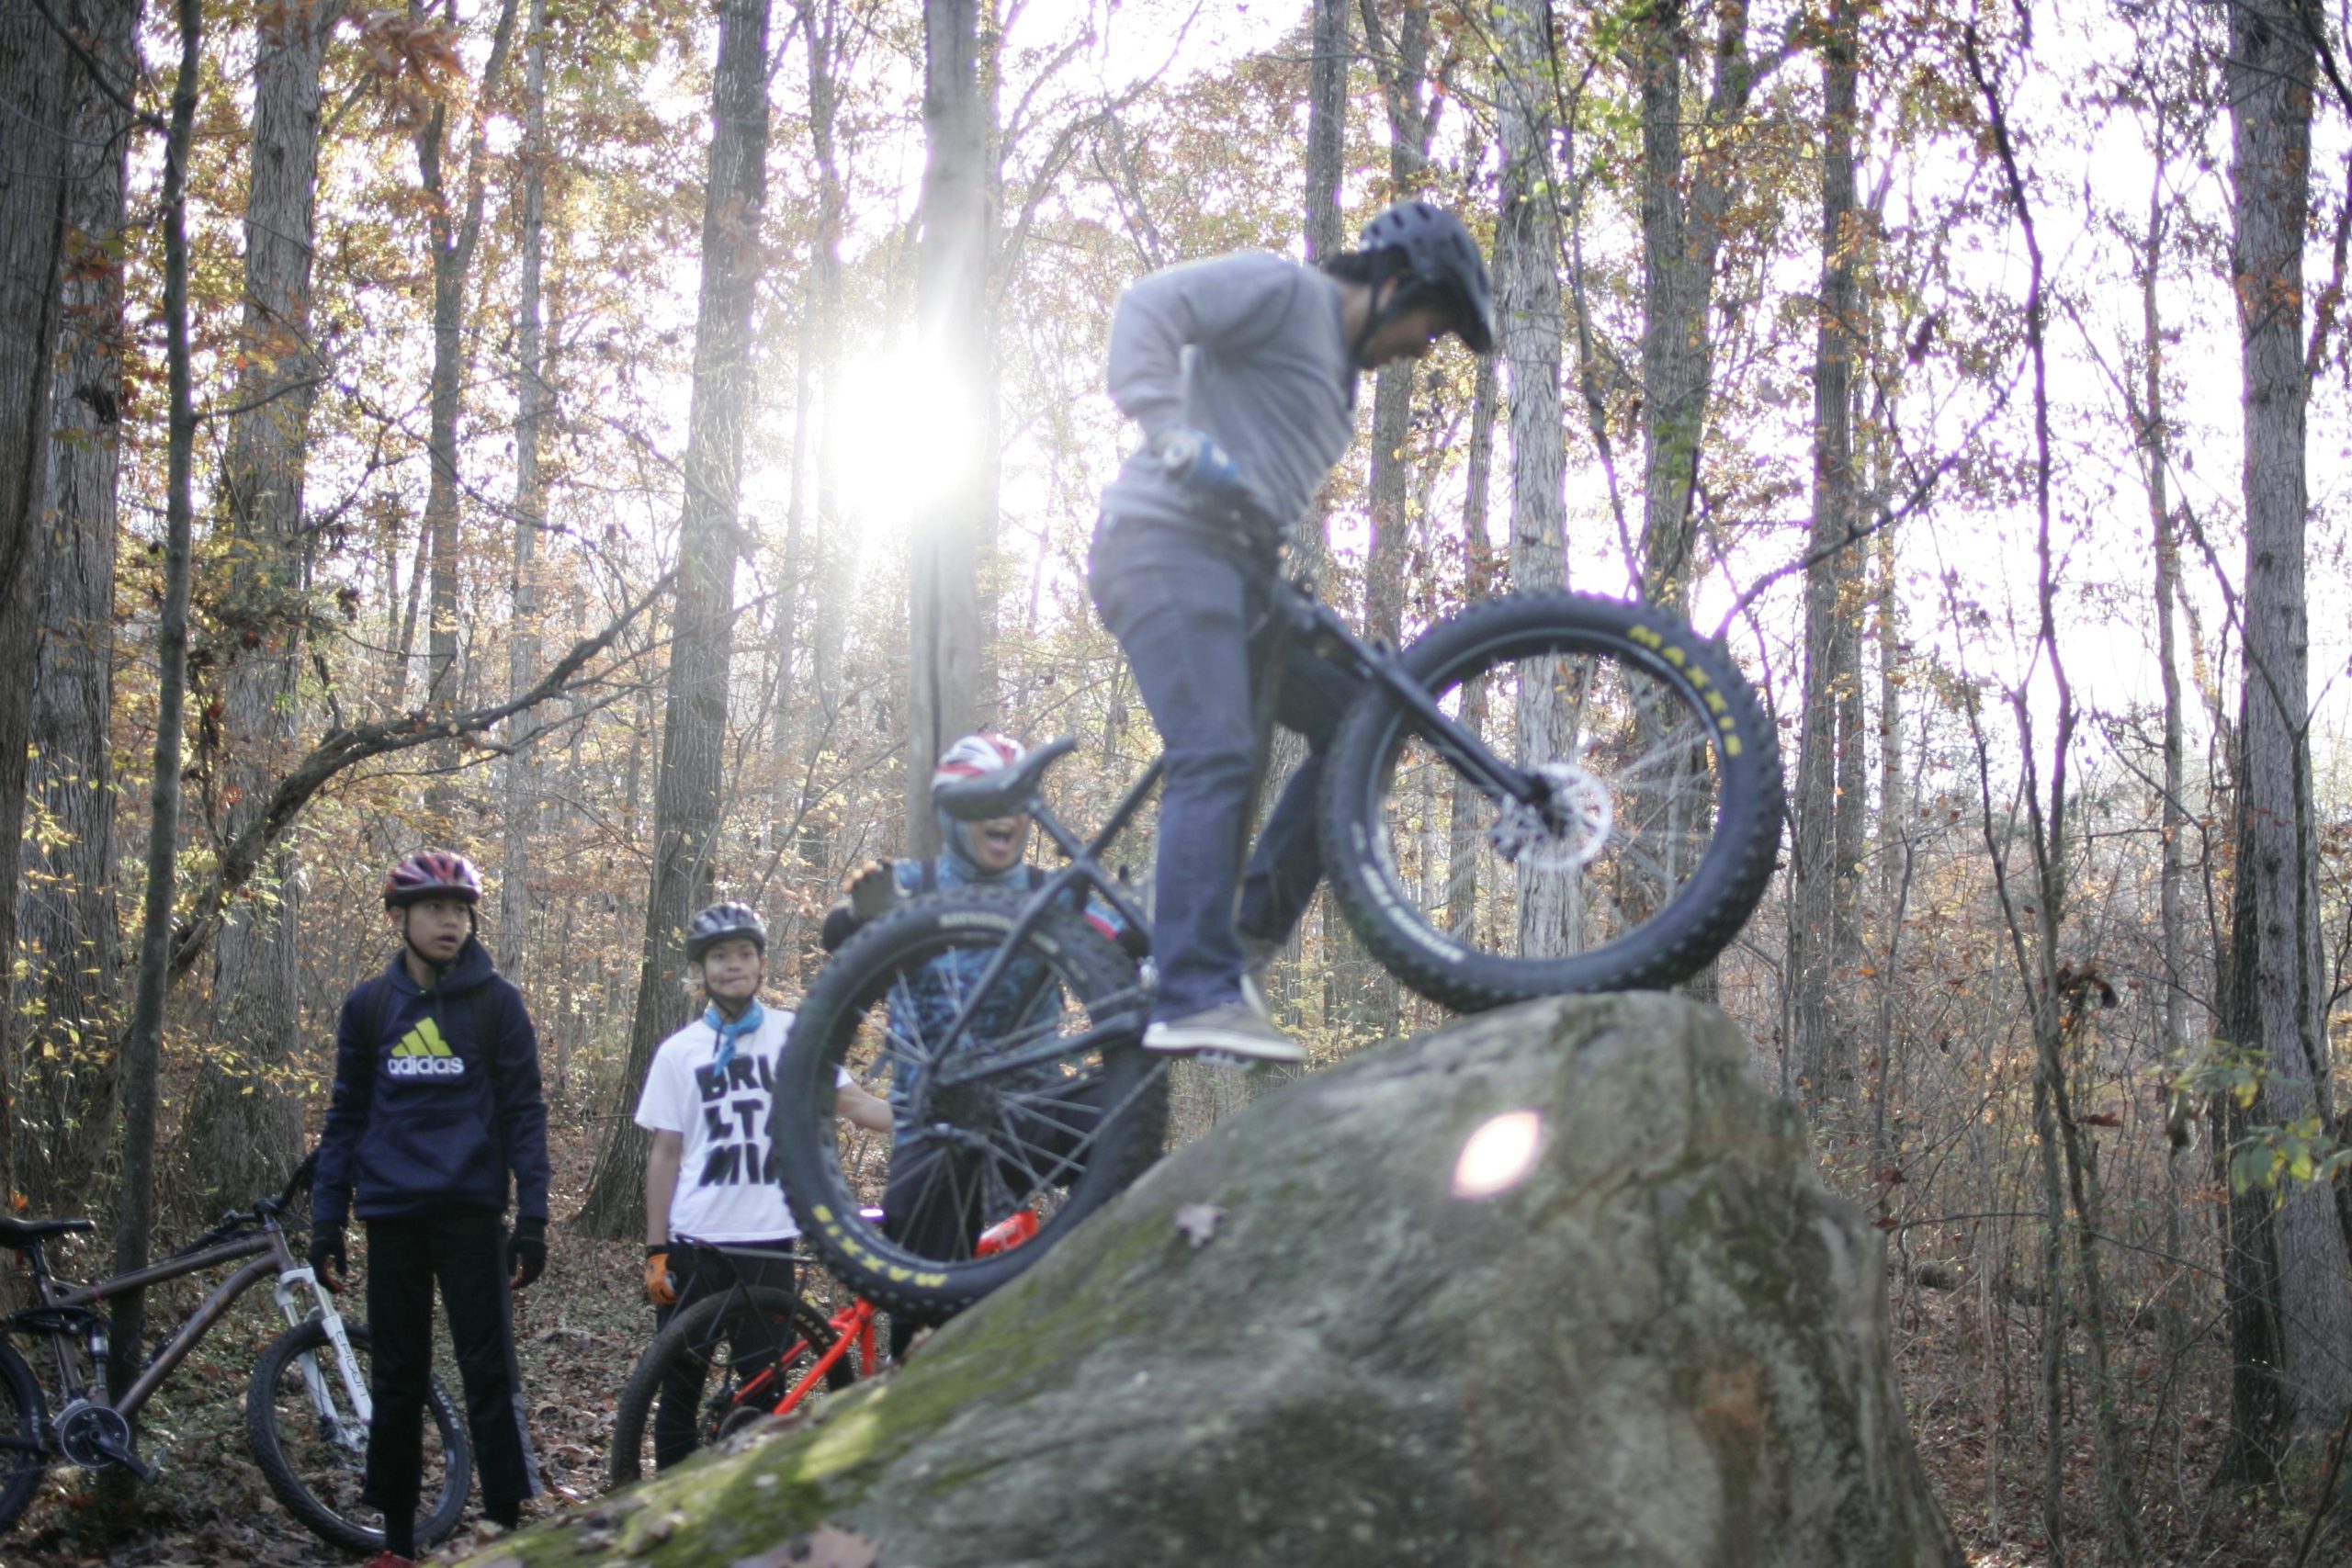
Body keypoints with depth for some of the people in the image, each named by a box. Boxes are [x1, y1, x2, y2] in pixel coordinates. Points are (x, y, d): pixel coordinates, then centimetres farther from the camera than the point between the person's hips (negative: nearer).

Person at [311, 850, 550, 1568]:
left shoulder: (496, 1002, 1)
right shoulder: (368, 1005, 8)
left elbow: (524, 1112, 0)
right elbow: (346, 1117, 11)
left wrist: (533, 1217, -6)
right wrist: (327, 1220, 6)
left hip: (470, 1213, -3)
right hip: (393, 1217, 3)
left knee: (490, 1375, -4)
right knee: (396, 1380, 8)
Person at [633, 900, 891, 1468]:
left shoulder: (795, 1035, 2)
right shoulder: (678, 1052, 4)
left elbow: (855, 1103, -2)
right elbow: (665, 1154, 5)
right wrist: (656, 1251, 1)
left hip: (768, 1239, 0)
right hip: (695, 1243, 0)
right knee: (680, 1385, 5)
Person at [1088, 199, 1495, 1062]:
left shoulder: (1338, 370, 28)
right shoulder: (1285, 291, 0)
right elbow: (1148, 307, -13)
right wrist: (1173, 434, -25)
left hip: (1239, 566, 10)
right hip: (1169, 540, -10)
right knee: (1217, 757, -23)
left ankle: (1246, 942, 1)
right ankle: (1195, 998, -29)